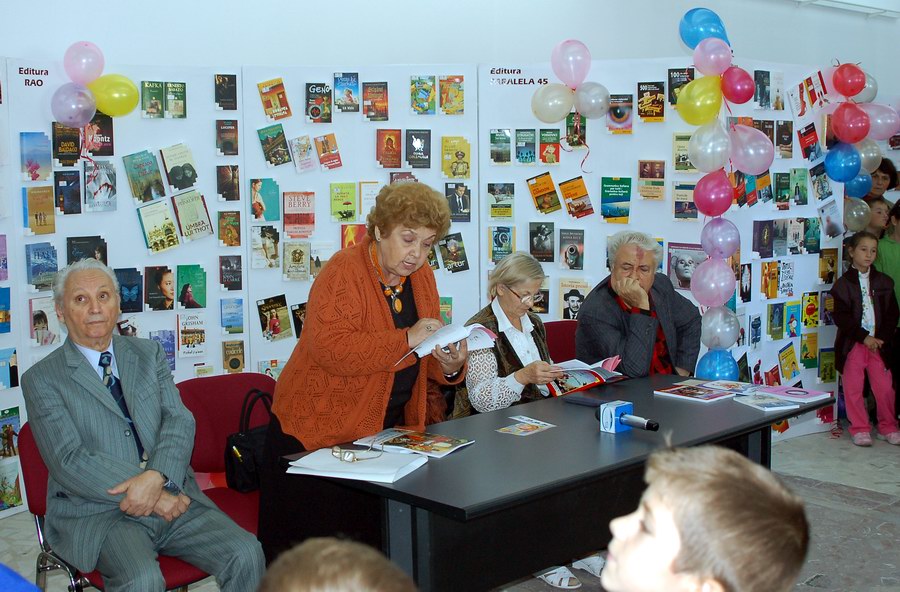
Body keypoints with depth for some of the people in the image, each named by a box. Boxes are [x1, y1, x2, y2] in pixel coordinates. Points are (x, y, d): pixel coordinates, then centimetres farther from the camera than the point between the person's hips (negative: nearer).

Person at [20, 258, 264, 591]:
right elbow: (69, 461, -9)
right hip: (97, 512, -4)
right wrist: (155, 497, -17)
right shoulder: (41, 379, 2)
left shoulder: (150, 354, 15)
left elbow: (179, 421, 2)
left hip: (173, 498, 4)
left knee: (246, 555, -18)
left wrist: (156, 477, -19)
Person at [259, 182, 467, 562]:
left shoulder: (422, 277, 6)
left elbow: (423, 360, 12)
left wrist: (450, 367, -11)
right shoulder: (343, 273, -16)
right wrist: (406, 339, -31)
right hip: (319, 430, -6)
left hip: (387, 428, 6)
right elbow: (330, 348, -30)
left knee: (372, 538, 10)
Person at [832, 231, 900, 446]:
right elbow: (841, 317, -9)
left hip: (879, 343, 2)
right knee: (853, 388, 2)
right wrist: (864, 337, -14)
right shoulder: (843, 284, -3)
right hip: (852, 345, -2)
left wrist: (881, 338, -7)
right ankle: (860, 429, 15)